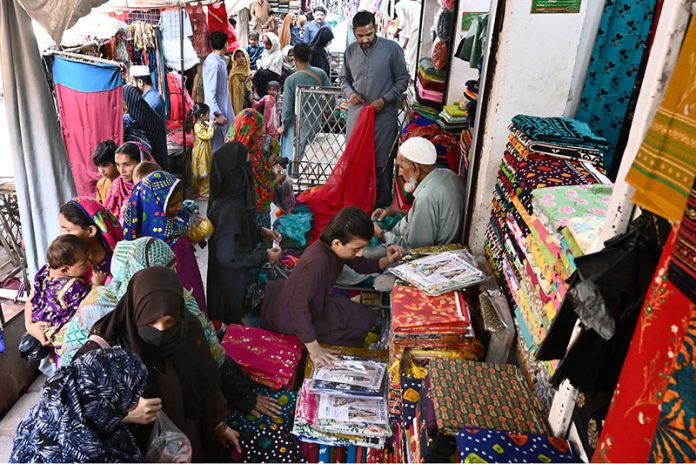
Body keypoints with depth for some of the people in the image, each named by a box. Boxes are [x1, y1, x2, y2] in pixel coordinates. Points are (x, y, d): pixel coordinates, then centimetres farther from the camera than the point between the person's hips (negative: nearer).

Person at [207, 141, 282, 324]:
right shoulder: (230, 208, -33)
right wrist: (264, 256, -20)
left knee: (229, 316, 27)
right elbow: (229, 257, -29)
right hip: (229, 278, -8)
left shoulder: (227, 196, -6)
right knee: (229, 322, 15)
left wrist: (260, 232, 3)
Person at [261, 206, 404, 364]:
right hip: (291, 317, -8)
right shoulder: (317, 262, -38)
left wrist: (386, 261, -14)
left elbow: (360, 265, 4)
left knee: (366, 318, 9)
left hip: (312, 302, 9)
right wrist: (314, 349, -36)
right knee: (361, 323, -4)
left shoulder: (335, 247, -13)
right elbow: (298, 307, -37)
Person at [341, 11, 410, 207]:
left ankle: (381, 201, 17)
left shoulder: (392, 49, -8)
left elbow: (402, 80, -4)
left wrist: (384, 100, -16)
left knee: (380, 160, 2)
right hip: (356, 112, 4)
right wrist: (350, 93, -6)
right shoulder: (350, 51, 4)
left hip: (383, 114, -4)